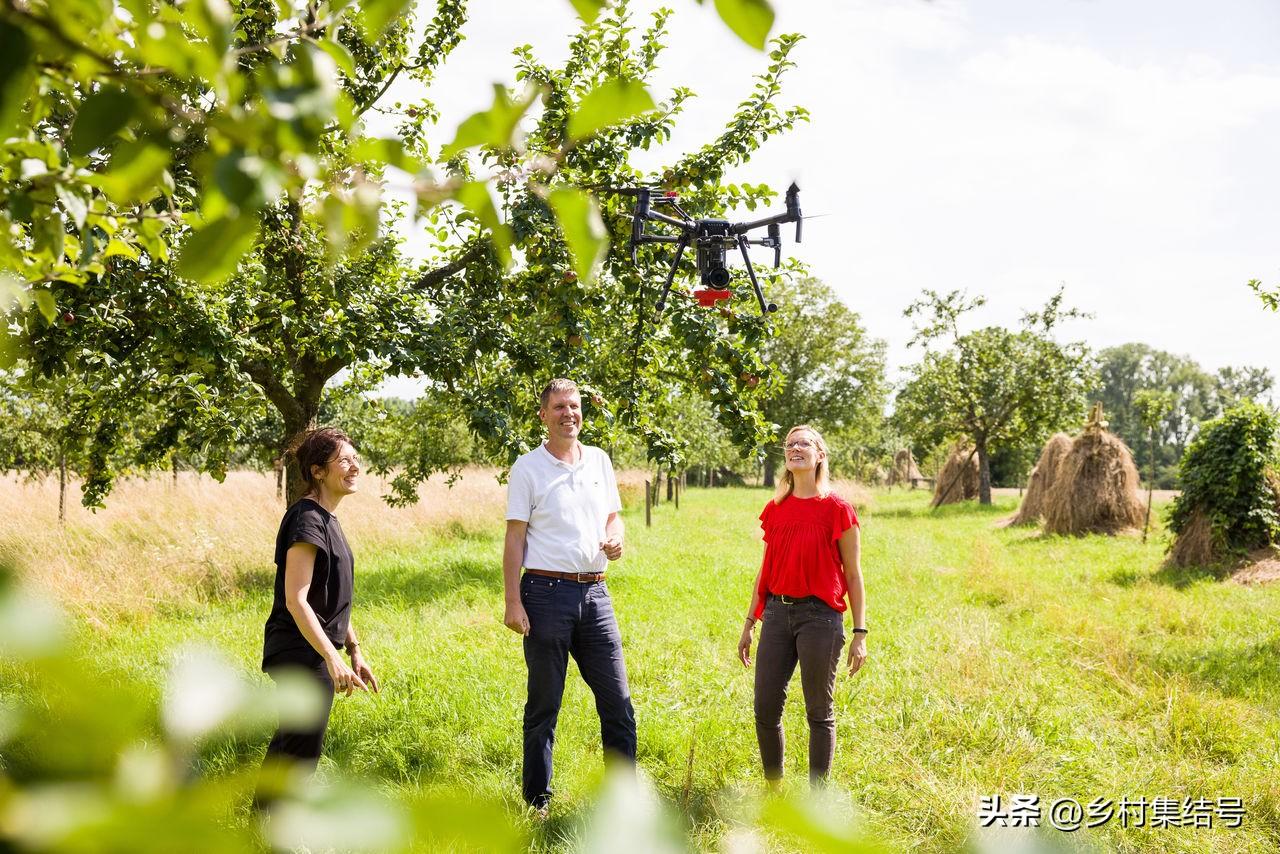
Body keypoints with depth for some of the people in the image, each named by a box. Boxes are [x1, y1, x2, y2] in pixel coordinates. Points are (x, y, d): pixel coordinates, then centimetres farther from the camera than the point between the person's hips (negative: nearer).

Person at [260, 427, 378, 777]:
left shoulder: (328, 520, 13)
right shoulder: (307, 519, -17)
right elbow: (295, 600, -23)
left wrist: (355, 652, 18)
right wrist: (333, 658, -28)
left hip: (314, 653, 10)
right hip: (301, 653, -10)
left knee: (289, 745, 19)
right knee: (303, 751, -4)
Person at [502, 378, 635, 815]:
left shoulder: (600, 461, 11)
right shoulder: (528, 467, -2)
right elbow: (514, 538, -4)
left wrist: (616, 538, -4)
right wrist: (512, 602, -10)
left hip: (594, 591, 4)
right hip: (546, 591, -4)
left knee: (617, 701, 5)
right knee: (544, 704, 5)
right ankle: (537, 800, 17)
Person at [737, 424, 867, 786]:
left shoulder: (837, 509, -5)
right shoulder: (774, 509, 8)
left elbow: (852, 575, -2)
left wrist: (860, 633, -5)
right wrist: (749, 624, 15)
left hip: (820, 616, -4)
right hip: (777, 612, 5)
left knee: (819, 712, 4)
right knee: (765, 709, 5)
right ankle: (774, 791, 22)